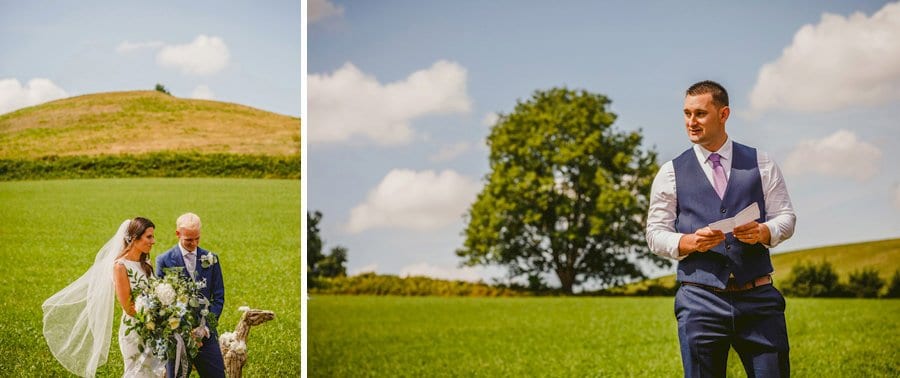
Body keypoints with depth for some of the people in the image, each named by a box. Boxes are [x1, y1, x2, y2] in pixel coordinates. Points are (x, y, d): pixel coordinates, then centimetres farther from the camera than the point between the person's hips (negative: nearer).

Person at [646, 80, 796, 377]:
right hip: (700, 300, 0)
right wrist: (689, 242, -14)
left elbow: (786, 217, 9)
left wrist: (764, 232, -14)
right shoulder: (671, 173, 8)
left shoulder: (760, 164, 10)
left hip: (758, 297, 1)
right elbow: (655, 234, 6)